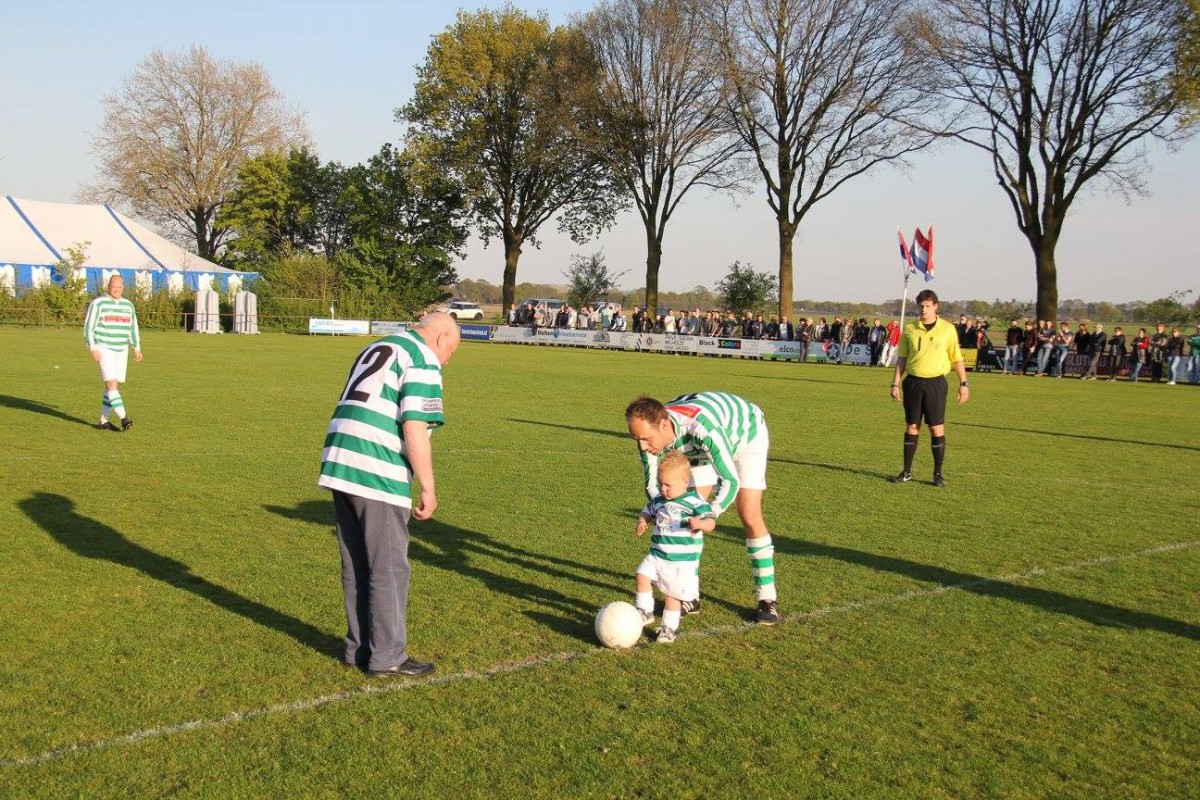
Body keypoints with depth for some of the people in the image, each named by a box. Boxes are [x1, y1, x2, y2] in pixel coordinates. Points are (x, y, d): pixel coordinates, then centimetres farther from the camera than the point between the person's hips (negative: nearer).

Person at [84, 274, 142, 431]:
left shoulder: (128, 305, 12)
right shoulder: (98, 303, -4)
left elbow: (133, 328, 21)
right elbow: (89, 327, -5)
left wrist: (137, 348, 14)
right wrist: (93, 348, -14)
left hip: (121, 350, 6)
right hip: (104, 349, -6)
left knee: (113, 386, 6)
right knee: (112, 384, -15)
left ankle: (103, 421, 13)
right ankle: (123, 418, -23)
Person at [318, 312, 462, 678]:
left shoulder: (377, 348, 22)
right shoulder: (423, 360, -6)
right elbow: (414, 429, -15)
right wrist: (428, 488, -10)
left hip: (339, 468, 9)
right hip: (377, 476, -9)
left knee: (356, 567, 16)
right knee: (389, 569, 2)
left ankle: (359, 648, 24)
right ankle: (386, 657, 9)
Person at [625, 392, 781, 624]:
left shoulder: (703, 428, -47)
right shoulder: (649, 432, -29)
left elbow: (731, 481, -41)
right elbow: (652, 485, -16)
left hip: (746, 433, -5)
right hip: (702, 448, 5)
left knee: (750, 517, -12)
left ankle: (767, 599, -1)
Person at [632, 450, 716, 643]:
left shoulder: (693, 502, -13)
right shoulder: (658, 500, 7)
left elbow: (710, 521, -17)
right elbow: (647, 512, 23)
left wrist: (700, 523, -40)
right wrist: (642, 522, 0)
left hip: (682, 560, -5)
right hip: (658, 555, 5)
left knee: (671, 594, 2)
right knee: (643, 574, -11)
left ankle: (669, 627, 22)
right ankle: (645, 612, 6)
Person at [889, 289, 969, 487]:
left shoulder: (947, 329, 0)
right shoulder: (910, 329, 5)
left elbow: (956, 359, 4)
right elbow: (902, 358, 9)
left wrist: (963, 383, -1)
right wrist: (895, 383, 3)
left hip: (935, 382, -2)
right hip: (913, 382, 2)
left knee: (937, 428, -1)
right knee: (912, 427, 5)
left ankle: (938, 474, 9)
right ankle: (907, 472, 13)